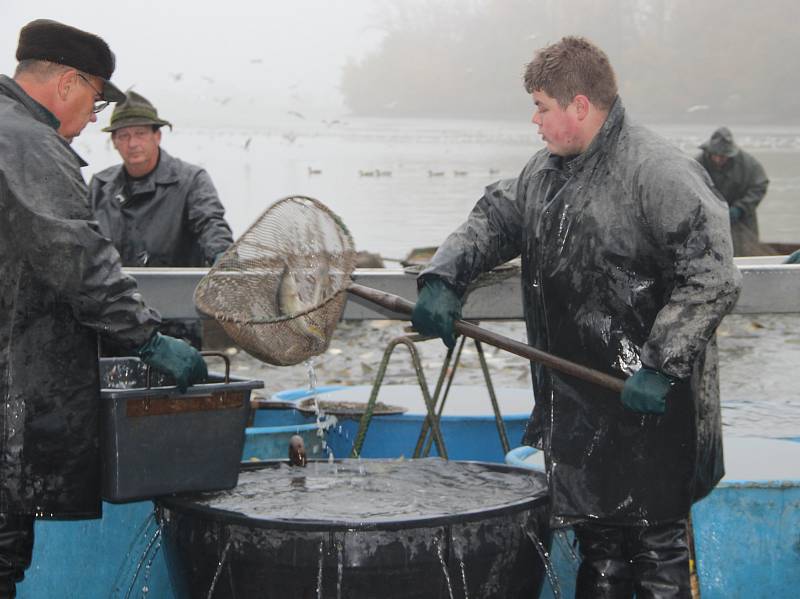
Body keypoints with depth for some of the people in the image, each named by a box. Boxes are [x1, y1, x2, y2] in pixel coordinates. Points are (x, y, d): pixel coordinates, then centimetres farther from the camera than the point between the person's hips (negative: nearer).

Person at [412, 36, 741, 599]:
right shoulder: (547, 170, 9)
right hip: (577, 404, 8)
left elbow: (712, 279, -21)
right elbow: (494, 219, 18)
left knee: (656, 548, 1)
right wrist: (443, 280, -1)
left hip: (650, 407, -8)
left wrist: (662, 367, -25)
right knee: (596, 540, 19)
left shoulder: (660, 173, -17)